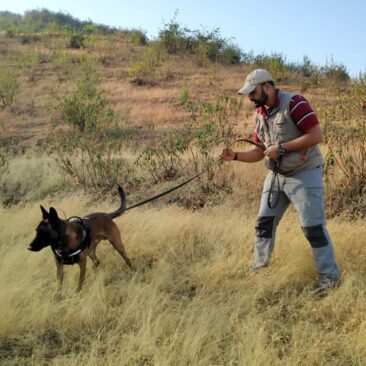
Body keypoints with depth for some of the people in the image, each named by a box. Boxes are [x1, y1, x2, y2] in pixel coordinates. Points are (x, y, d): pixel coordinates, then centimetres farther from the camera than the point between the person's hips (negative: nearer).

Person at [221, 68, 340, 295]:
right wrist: (235, 156, -4)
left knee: (313, 226, -6)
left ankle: (329, 276, 8)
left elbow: (316, 135, -23)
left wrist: (281, 147, -22)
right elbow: (259, 152, 13)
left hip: (304, 175, -8)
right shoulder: (260, 115, 8)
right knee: (264, 222, 11)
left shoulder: (294, 103, -17)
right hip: (276, 176, 8)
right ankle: (259, 265, 28)